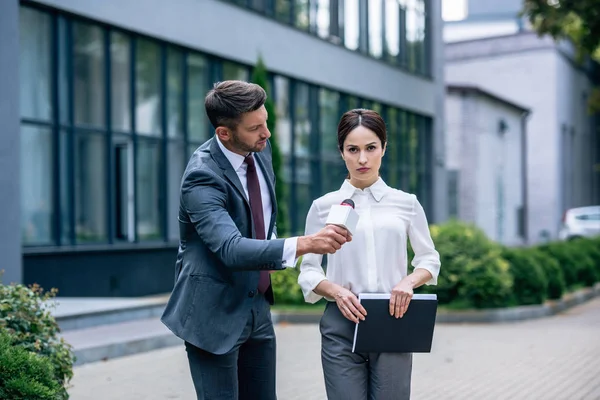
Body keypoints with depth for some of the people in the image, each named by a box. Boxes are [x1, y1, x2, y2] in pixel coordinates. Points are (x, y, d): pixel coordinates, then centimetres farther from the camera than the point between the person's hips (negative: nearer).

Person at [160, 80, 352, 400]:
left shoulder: (260, 150, 0)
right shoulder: (203, 176, -24)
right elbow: (231, 250, -38)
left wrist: (271, 242, 6)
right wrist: (304, 244, -46)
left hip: (257, 307, 8)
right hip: (214, 313, -7)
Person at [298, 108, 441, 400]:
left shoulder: (406, 203, 6)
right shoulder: (324, 206, 5)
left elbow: (429, 259, 12)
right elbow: (308, 269, 6)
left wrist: (409, 281, -9)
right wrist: (336, 291, -14)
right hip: (341, 325, -1)